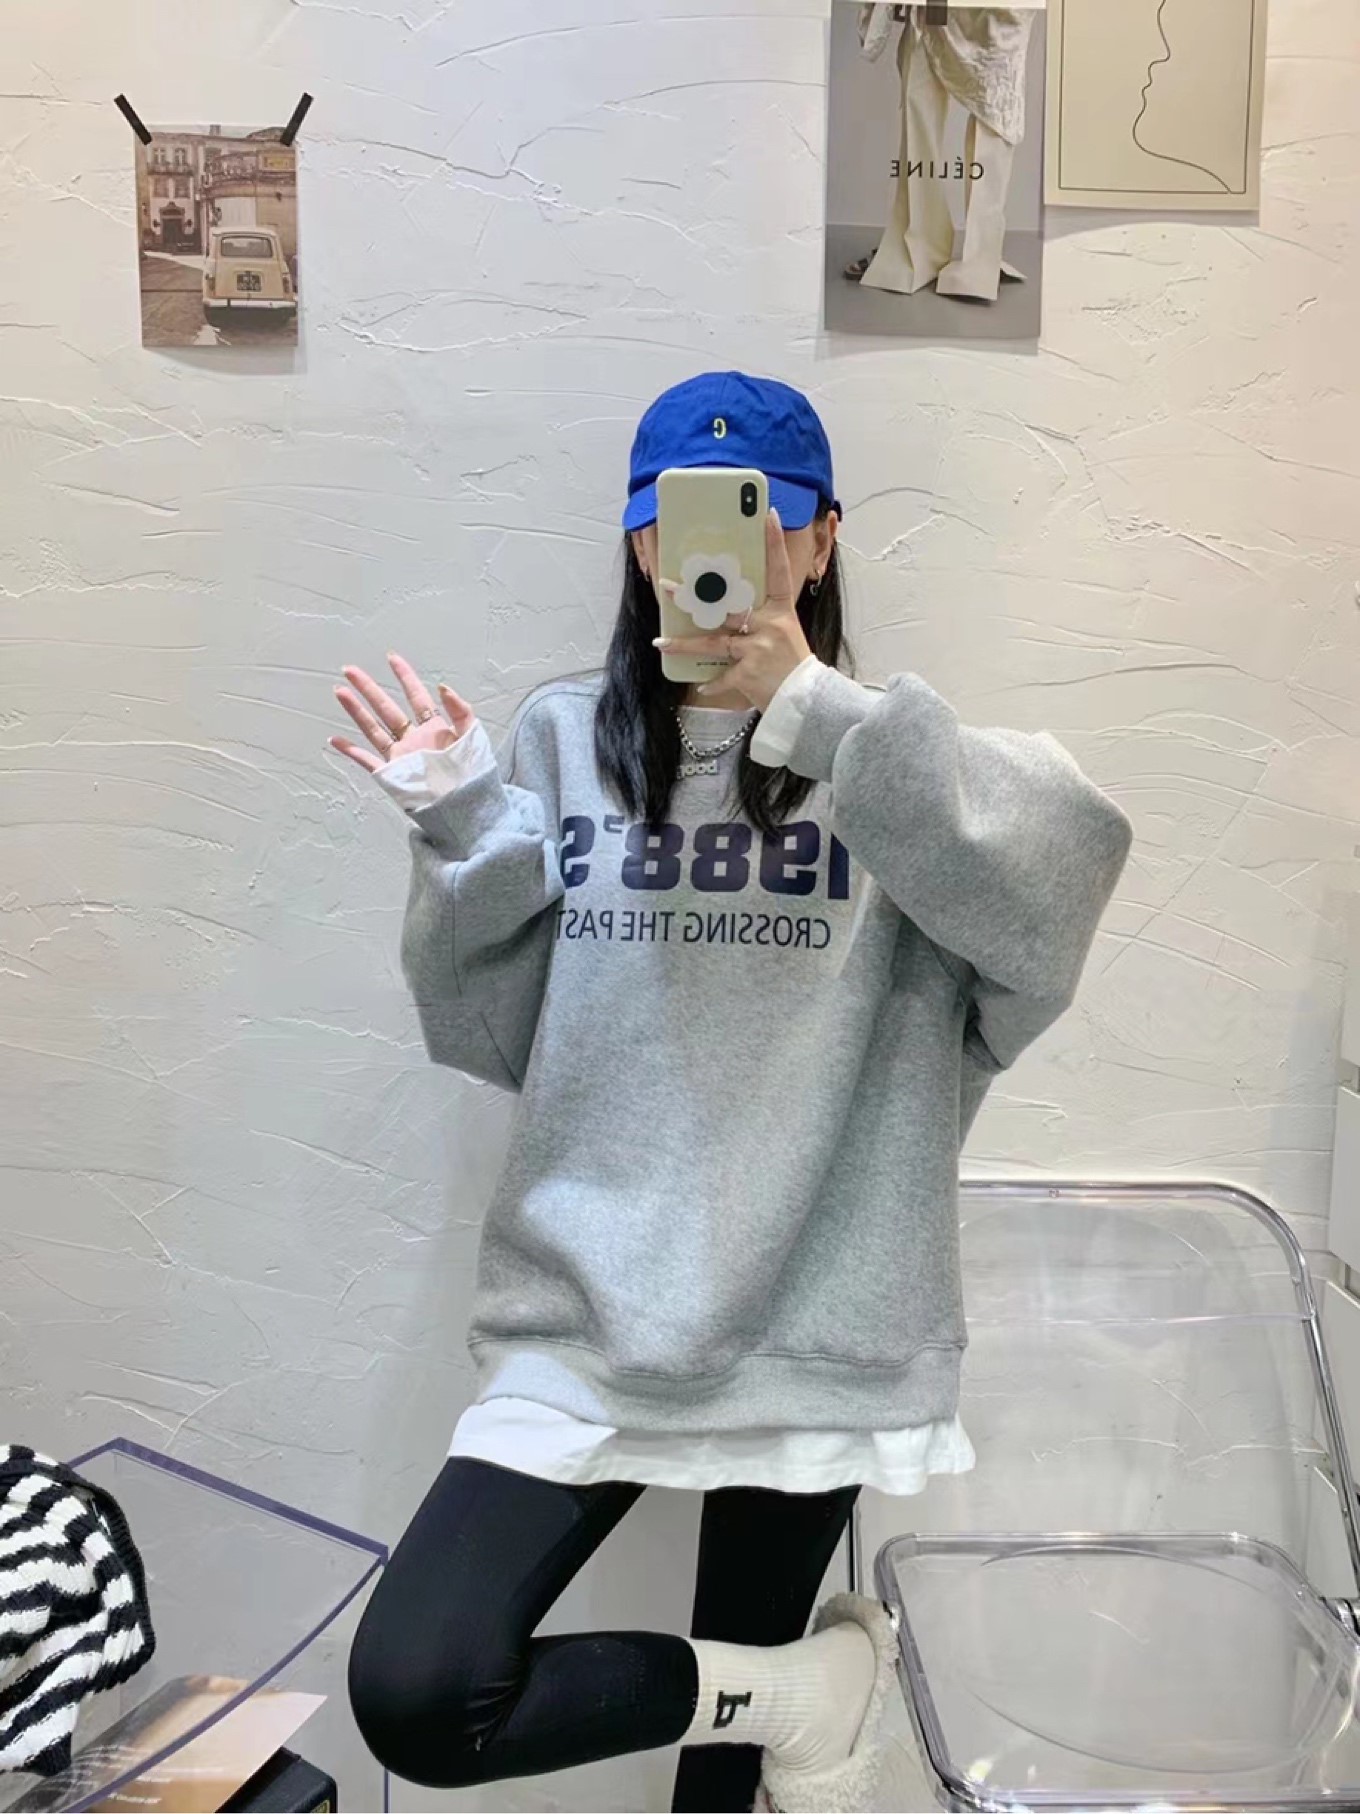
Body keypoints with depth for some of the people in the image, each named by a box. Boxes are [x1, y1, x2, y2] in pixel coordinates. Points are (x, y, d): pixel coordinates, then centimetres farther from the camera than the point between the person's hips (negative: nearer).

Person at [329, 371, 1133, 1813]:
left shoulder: (885, 756, -3)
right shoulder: (563, 741, 1)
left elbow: (1069, 868, -23)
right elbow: (493, 1034, 3)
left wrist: (815, 712, -27)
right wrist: (457, 836, -11)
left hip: (812, 1329, -1)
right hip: (583, 1323, 2)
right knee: (410, 1696, -10)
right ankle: (803, 1685, 9)